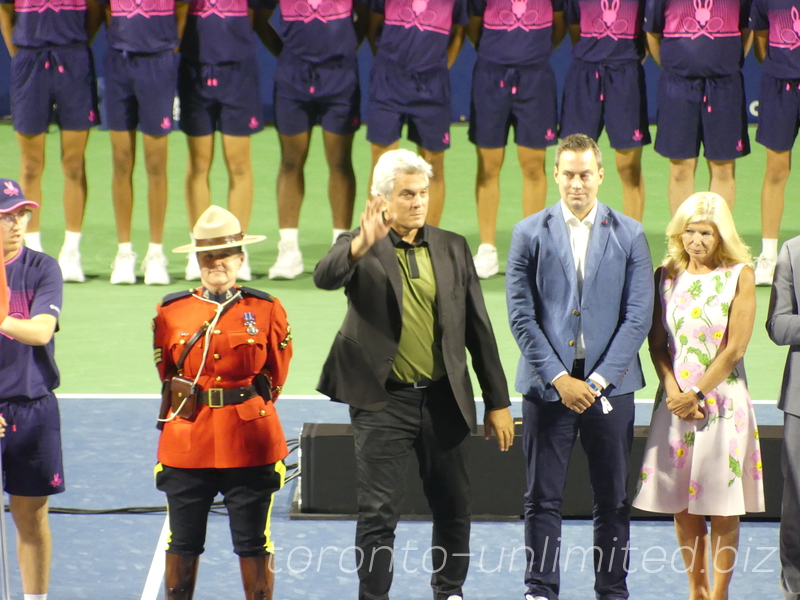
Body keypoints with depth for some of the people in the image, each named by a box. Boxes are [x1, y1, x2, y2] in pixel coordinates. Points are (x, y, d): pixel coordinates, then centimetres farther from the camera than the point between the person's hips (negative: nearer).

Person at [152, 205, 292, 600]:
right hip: (186, 443, 1)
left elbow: (275, 376, 10)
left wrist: (245, 407, 10)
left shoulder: (266, 311, 0)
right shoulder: (170, 312, 3)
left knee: (254, 543, 5)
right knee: (183, 543, 7)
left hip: (250, 444, -1)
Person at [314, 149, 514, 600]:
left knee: (454, 508, 12)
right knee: (378, 512, -2)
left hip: (445, 400, 3)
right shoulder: (360, 248, -3)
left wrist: (498, 402, 7)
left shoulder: (452, 248, 6)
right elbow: (325, 276, -26)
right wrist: (363, 244, -44)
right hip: (384, 402, -3)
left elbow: (479, 329, 9)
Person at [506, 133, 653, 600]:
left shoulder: (629, 236, 4)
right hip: (548, 384, 0)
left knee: (613, 499, 5)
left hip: (609, 385, 0)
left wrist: (599, 379, -9)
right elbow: (521, 316, -1)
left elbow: (638, 316, -1)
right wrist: (559, 378, -10)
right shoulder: (530, 233, 4)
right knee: (543, 497, 1)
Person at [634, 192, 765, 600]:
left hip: (722, 401, -3)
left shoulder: (739, 276, -2)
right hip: (675, 403, 3)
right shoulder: (666, 276, 7)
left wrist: (697, 394, -9)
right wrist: (674, 393, -9)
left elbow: (735, 348, -6)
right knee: (681, 505, 4)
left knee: (722, 508, -2)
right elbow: (657, 344, 5)